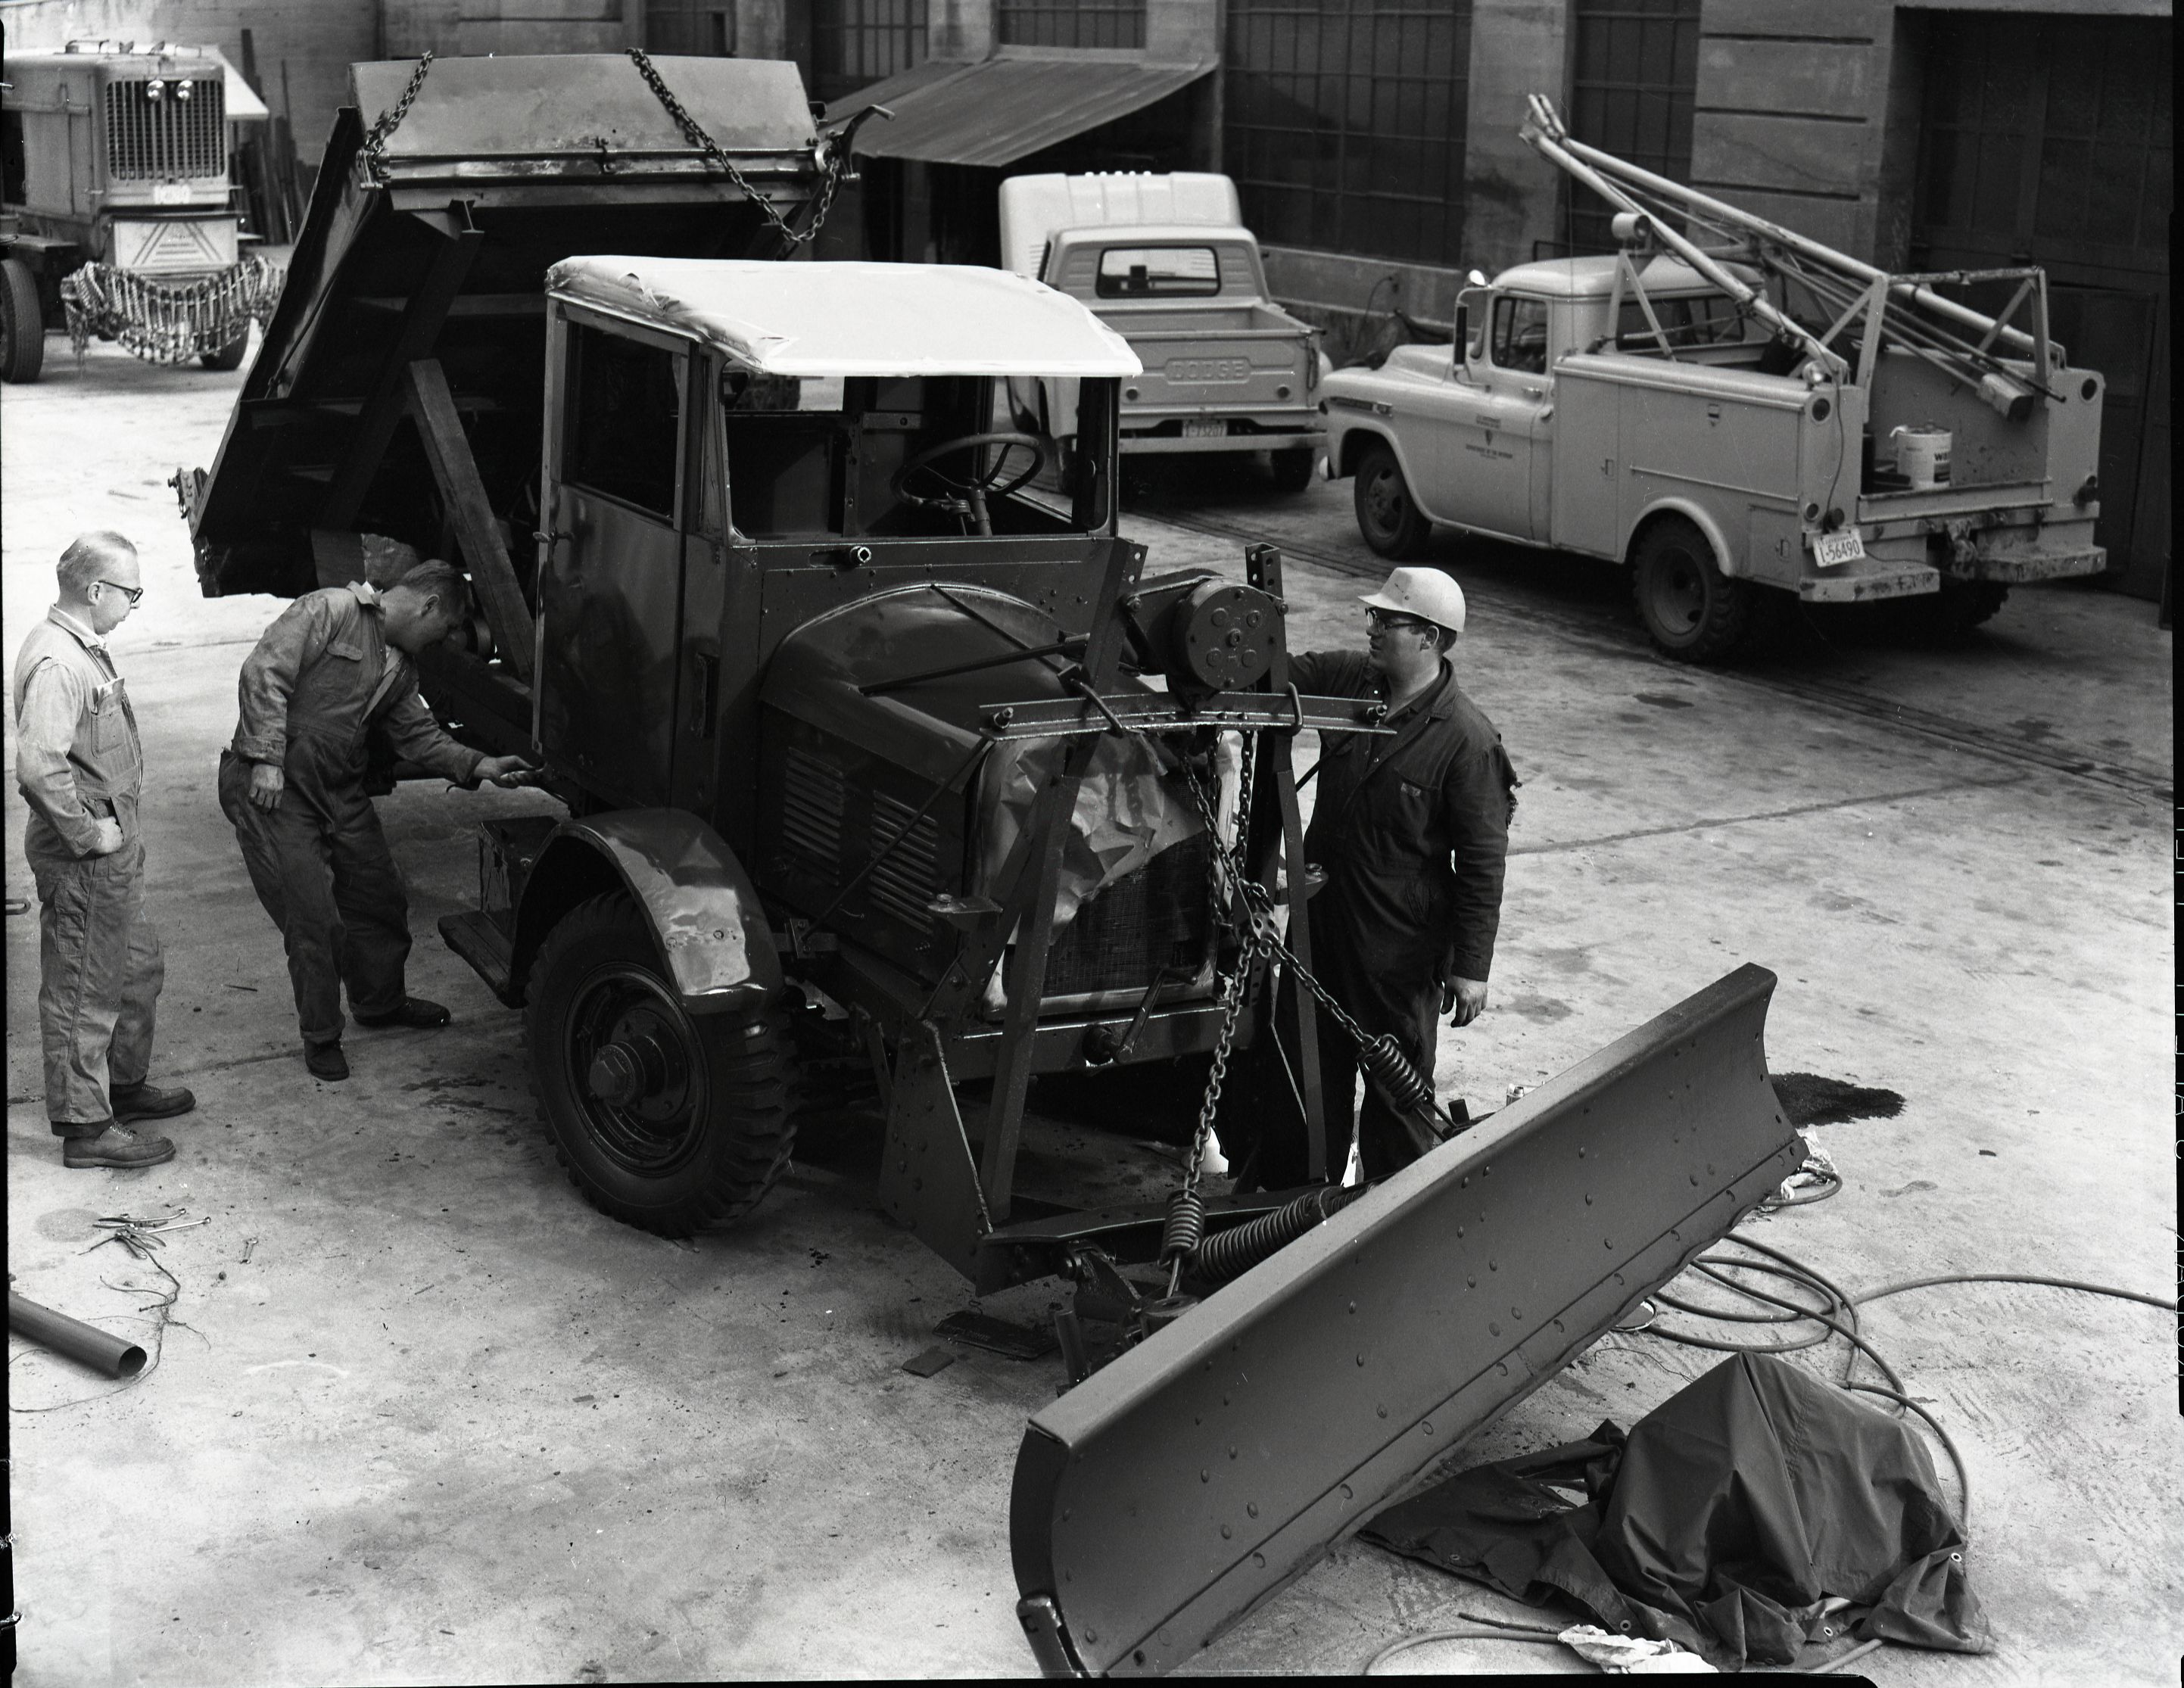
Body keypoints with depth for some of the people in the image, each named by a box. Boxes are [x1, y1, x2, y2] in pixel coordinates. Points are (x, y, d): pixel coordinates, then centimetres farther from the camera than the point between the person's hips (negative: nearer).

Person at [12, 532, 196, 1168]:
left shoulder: (83, 648, 10)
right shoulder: (58, 663, -23)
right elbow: (39, 765, -33)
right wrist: (89, 833, -23)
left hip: (113, 852, 10)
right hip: (83, 860, -10)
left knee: (138, 970, 23)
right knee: (83, 991, 1)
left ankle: (124, 1086, 39)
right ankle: (85, 1127, 11)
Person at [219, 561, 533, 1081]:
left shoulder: (400, 666, 15)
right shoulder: (330, 610, -12)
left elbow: (416, 733, 16)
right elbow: (264, 674, -18)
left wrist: (478, 765, 2)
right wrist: (266, 759, -22)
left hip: (340, 791, 9)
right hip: (274, 788, -9)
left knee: (381, 897, 17)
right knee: (314, 917, -7)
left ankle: (380, 1002, 42)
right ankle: (321, 1037, 10)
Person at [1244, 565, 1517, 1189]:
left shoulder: (1466, 740, -19)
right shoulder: (1347, 680, -1)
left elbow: (1482, 861, -16)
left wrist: (1471, 965, -15)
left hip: (1399, 943, -6)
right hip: (1320, 915, 6)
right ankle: (1284, 1185, 35)